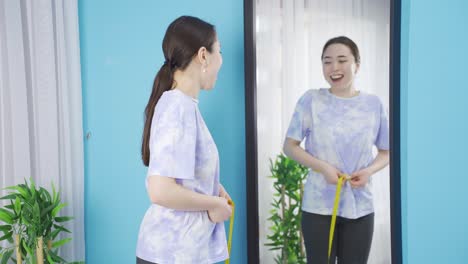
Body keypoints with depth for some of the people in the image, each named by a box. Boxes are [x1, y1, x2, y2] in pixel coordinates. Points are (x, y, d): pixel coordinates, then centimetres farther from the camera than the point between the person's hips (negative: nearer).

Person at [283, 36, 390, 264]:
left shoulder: (373, 104, 0)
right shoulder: (311, 100, -6)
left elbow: (386, 152, 8)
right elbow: (290, 146, -2)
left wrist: (369, 170, -12)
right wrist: (323, 167, -16)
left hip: (360, 207, 2)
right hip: (318, 206, -2)